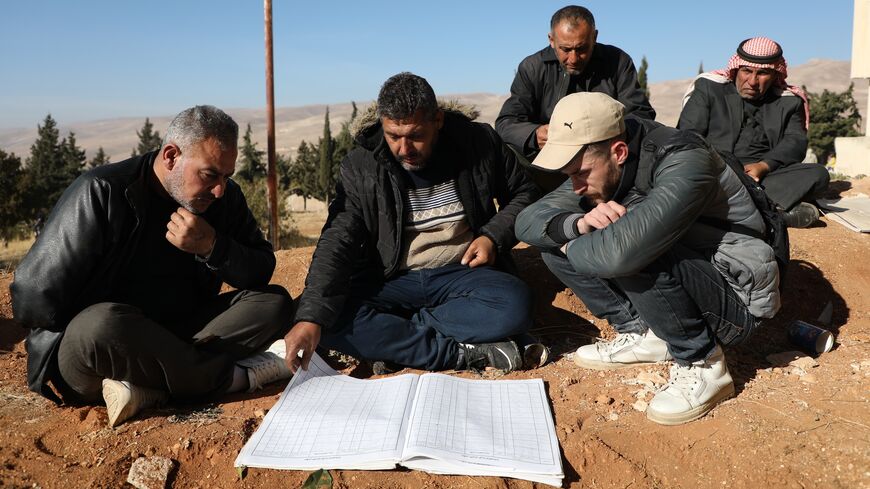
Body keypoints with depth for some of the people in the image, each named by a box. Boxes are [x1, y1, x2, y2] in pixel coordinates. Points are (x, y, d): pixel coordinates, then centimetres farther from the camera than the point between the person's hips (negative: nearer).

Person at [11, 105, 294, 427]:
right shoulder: (102, 192, -13)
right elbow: (32, 300, -14)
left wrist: (212, 249, -19)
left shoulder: (225, 197, 1)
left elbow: (262, 274, -2)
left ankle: (149, 389, -26)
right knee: (105, 323, -39)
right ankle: (239, 374, -22)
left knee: (275, 303, -11)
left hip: (180, 336, 5)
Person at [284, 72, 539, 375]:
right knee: (331, 318, -28)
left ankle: (391, 342, -19)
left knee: (515, 306, -32)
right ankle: (464, 353, -25)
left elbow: (523, 192, 13)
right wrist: (310, 318, -26)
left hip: (463, 273, 0)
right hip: (391, 280, 0)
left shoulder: (478, 143, -3)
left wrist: (494, 236, -6)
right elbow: (337, 242, -12)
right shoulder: (361, 166, -5)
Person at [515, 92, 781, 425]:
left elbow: (621, 251, -44)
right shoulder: (603, 170, -5)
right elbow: (527, 222, -6)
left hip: (736, 301, -7)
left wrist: (574, 248, -22)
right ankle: (643, 335, 4)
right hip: (672, 276, 8)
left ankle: (703, 365, -15)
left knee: (632, 254, -36)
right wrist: (578, 224, -26)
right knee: (556, 244, -3)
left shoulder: (685, 164, -29)